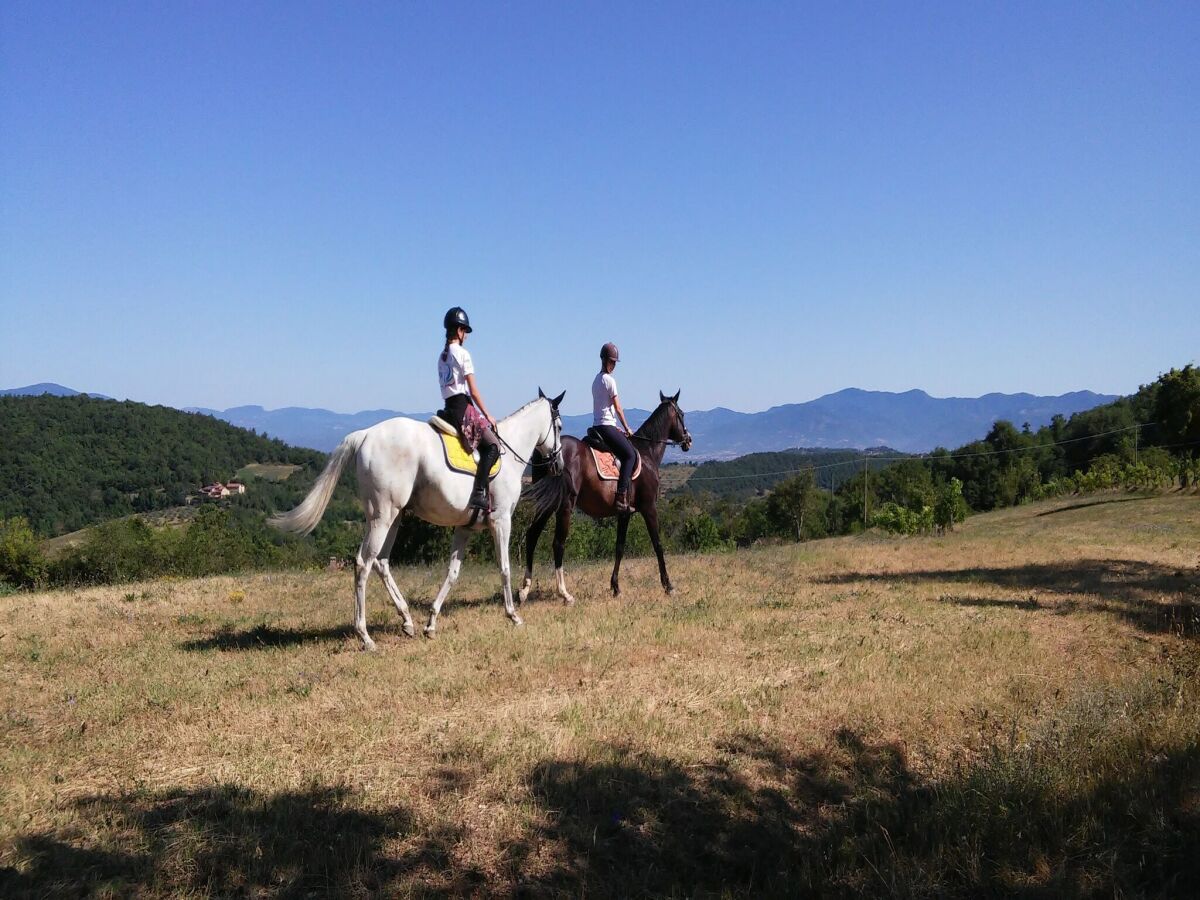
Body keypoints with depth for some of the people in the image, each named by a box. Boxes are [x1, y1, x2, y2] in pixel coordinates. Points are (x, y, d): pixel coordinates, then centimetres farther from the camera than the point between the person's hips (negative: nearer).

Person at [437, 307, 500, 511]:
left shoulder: (442, 356, 19)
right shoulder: (462, 354, -6)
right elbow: (473, 390, -9)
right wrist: (487, 415, -2)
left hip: (448, 408, 9)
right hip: (462, 406, -9)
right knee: (493, 445, -14)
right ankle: (478, 494, -29)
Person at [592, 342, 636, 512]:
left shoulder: (597, 379, 17)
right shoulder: (609, 380, -11)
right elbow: (618, 408, -9)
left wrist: (618, 428, 19)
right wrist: (626, 428, 2)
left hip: (597, 425, 10)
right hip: (606, 426, -10)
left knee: (628, 453, 15)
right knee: (630, 455, -13)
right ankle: (621, 498, -23)